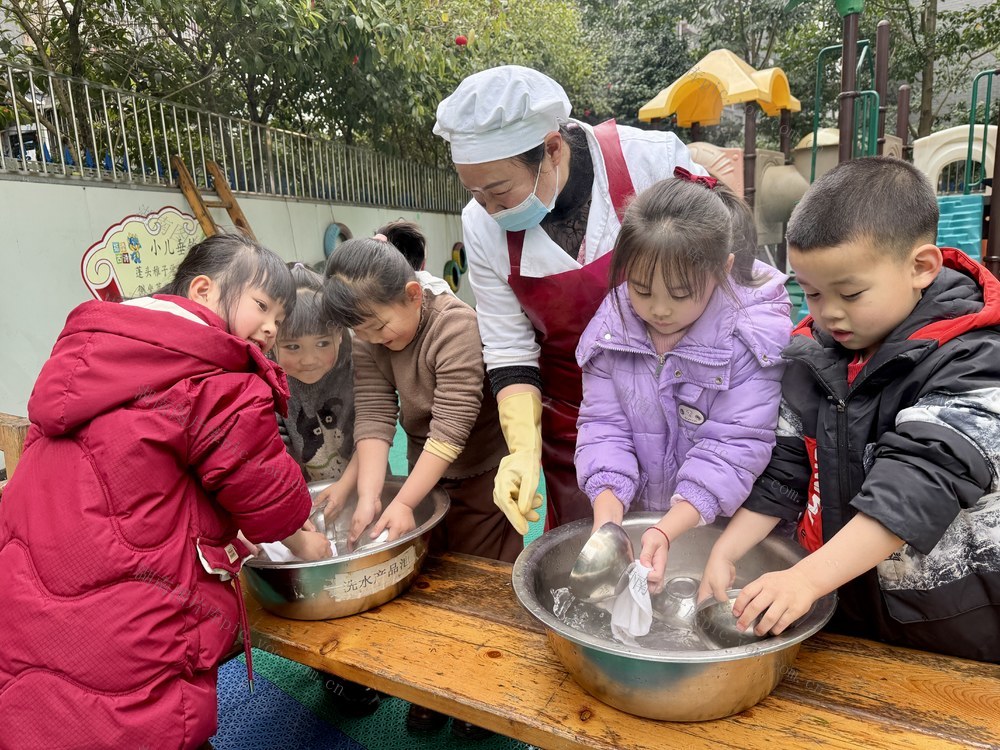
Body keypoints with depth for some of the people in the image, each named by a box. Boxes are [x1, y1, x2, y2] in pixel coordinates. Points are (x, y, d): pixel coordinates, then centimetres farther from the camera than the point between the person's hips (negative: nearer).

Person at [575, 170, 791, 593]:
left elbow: (735, 447, -19)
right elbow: (603, 425, -6)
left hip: (725, 527, -1)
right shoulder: (612, 325, -6)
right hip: (636, 518, 1)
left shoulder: (756, 335, -16)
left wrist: (666, 533, -28)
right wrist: (607, 519, -20)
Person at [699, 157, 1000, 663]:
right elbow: (784, 469, -1)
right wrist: (725, 553, -10)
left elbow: (920, 485, -29)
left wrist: (809, 577, -36)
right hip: (842, 603, 5)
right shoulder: (813, 355, -3)